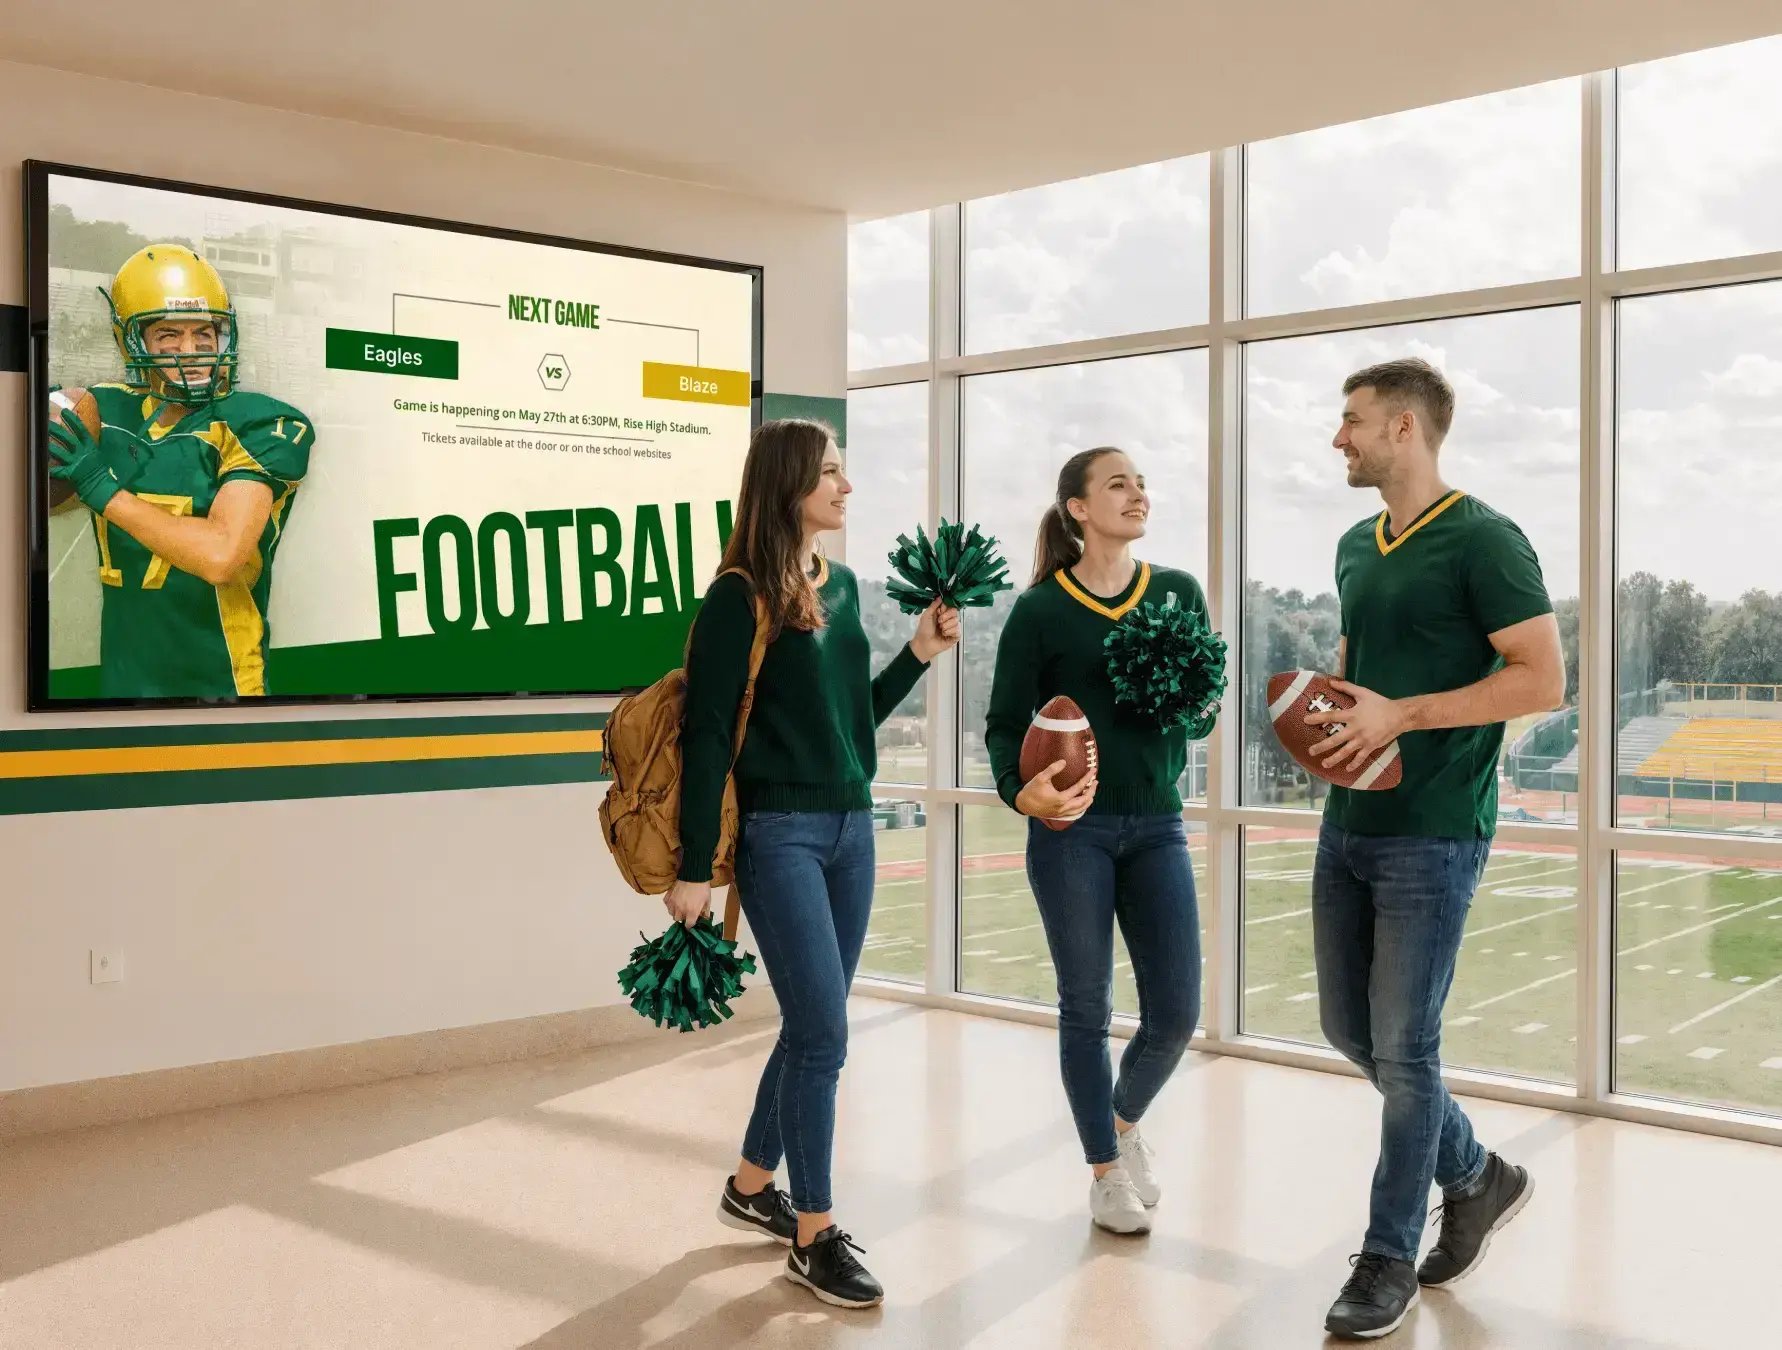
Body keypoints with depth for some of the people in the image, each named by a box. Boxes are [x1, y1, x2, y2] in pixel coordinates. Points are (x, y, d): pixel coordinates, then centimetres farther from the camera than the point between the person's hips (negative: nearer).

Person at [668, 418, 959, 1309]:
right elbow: (706, 736, -13)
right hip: (778, 832, -7)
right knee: (824, 1033, -6)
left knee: (811, 1027, 14)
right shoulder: (740, 596, -11)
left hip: (850, 827, 8)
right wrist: (693, 868, -15)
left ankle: (752, 1187, 32)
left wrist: (918, 655, 7)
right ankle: (813, 1236, 7)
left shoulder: (842, 585, 11)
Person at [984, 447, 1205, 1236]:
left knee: (1176, 1012, 2)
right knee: (1086, 1008, 5)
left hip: (1156, 824, 3)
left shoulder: (1179, 592, 6)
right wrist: (1021, 791, -24)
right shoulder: (1039, 610, -4)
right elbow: (1004, 724, -4)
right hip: (1071, 828, -3)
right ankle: (1105, 1172, 23)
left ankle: (1126, 1121, 33)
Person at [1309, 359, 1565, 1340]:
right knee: (1350, 1029, 14)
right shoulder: (1356, 548, 12)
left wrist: (1402, 715, -20)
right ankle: (1476, 1176, 35)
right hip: (1348, 821, 8)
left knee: (1402, 1049, -2)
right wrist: (1321, 702, 3)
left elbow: (1542, 680, -15)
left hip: (1432, 834, -8)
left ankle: (1389, 1258, 14)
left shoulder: (1483, 542, -11)